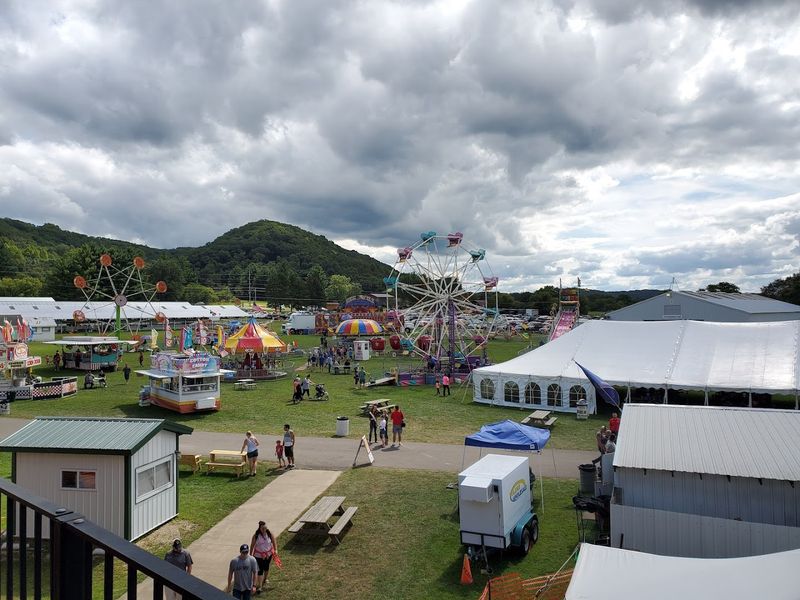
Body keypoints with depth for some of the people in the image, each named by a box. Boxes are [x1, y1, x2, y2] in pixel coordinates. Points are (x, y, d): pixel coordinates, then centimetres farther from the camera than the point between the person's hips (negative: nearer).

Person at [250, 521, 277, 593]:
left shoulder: (270, 534, -13)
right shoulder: (256, 535, -18)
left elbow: (274, 542, -3)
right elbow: (252, 545, -6)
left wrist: (275, 550, -10)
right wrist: (251, 554, 1)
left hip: (268, 554, 2)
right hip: (259, 555, -2)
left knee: (266, 567, 21)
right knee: (260, 570, -5)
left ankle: (265, 579, 47)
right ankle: (259, 586, 1)